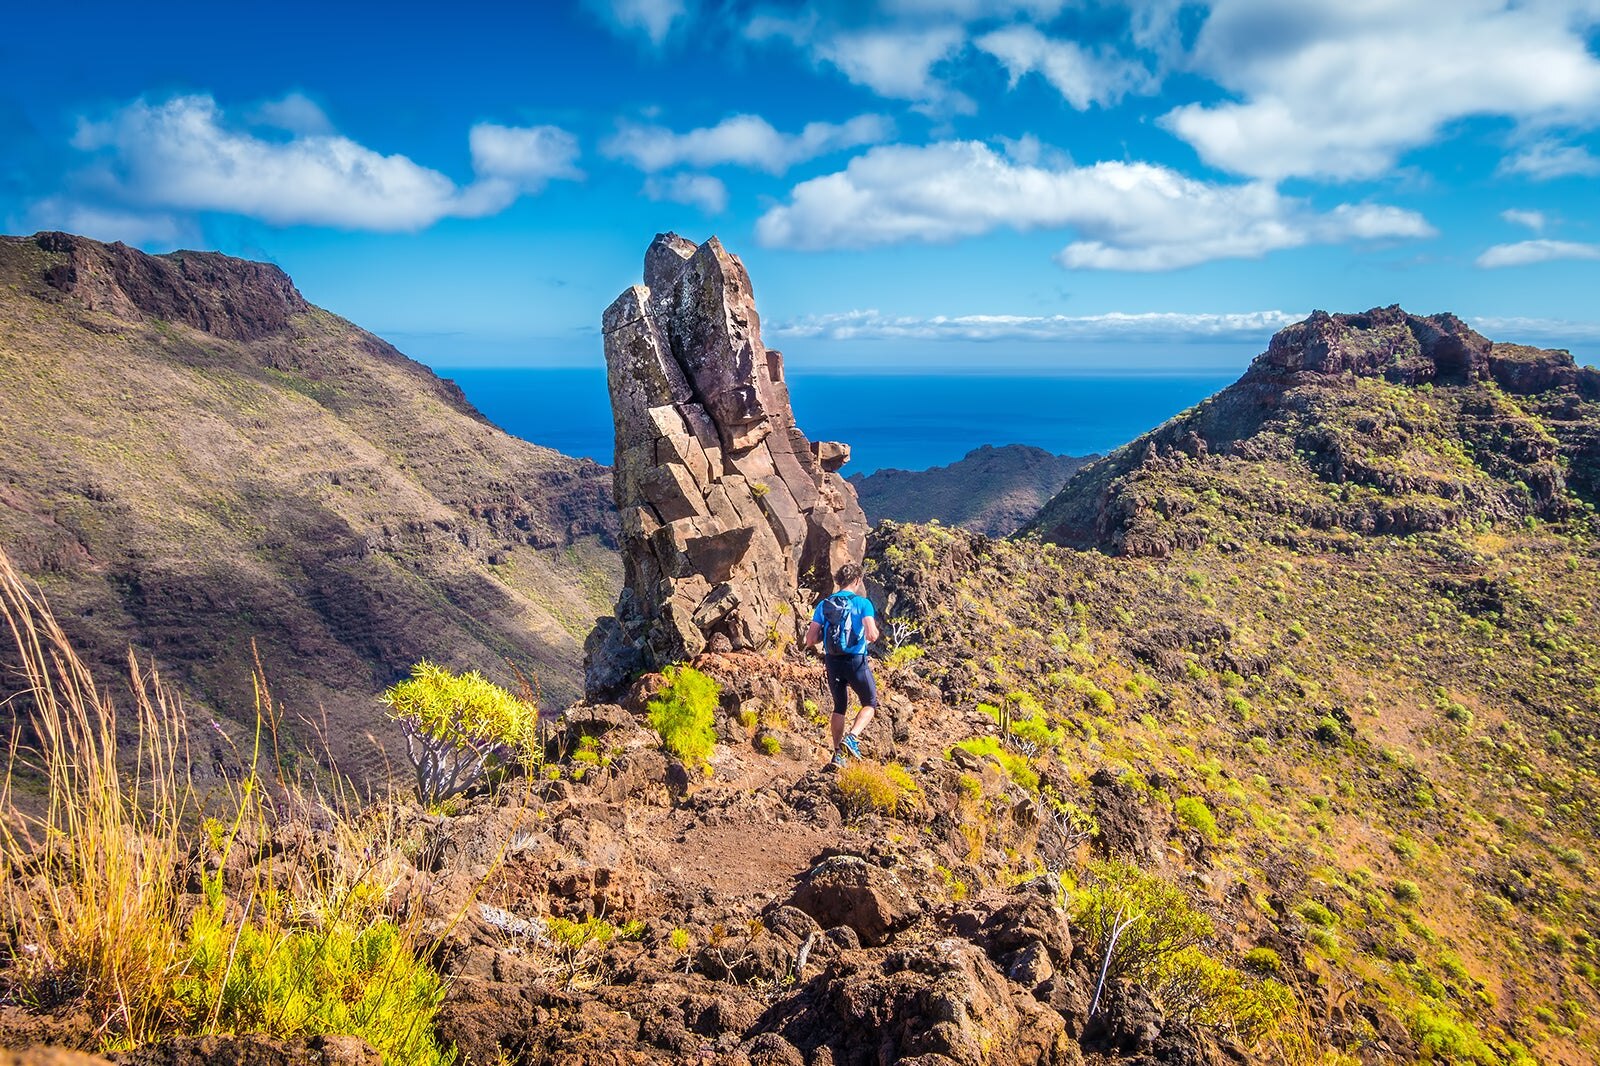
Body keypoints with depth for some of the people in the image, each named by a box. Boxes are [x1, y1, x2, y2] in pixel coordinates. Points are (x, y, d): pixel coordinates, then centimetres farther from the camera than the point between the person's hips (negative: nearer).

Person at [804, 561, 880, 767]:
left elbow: (810, 640, -2)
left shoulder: (824, 604, 4)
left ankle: (837, 753, 19)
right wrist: (874, 632, 5)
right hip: (856, 661, -4)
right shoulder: (863, 603, -6)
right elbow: (872, 635, -18)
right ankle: (852, 737, -10)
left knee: (840, 707, 21)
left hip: (832, 662, 4)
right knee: (870, 704, 14)